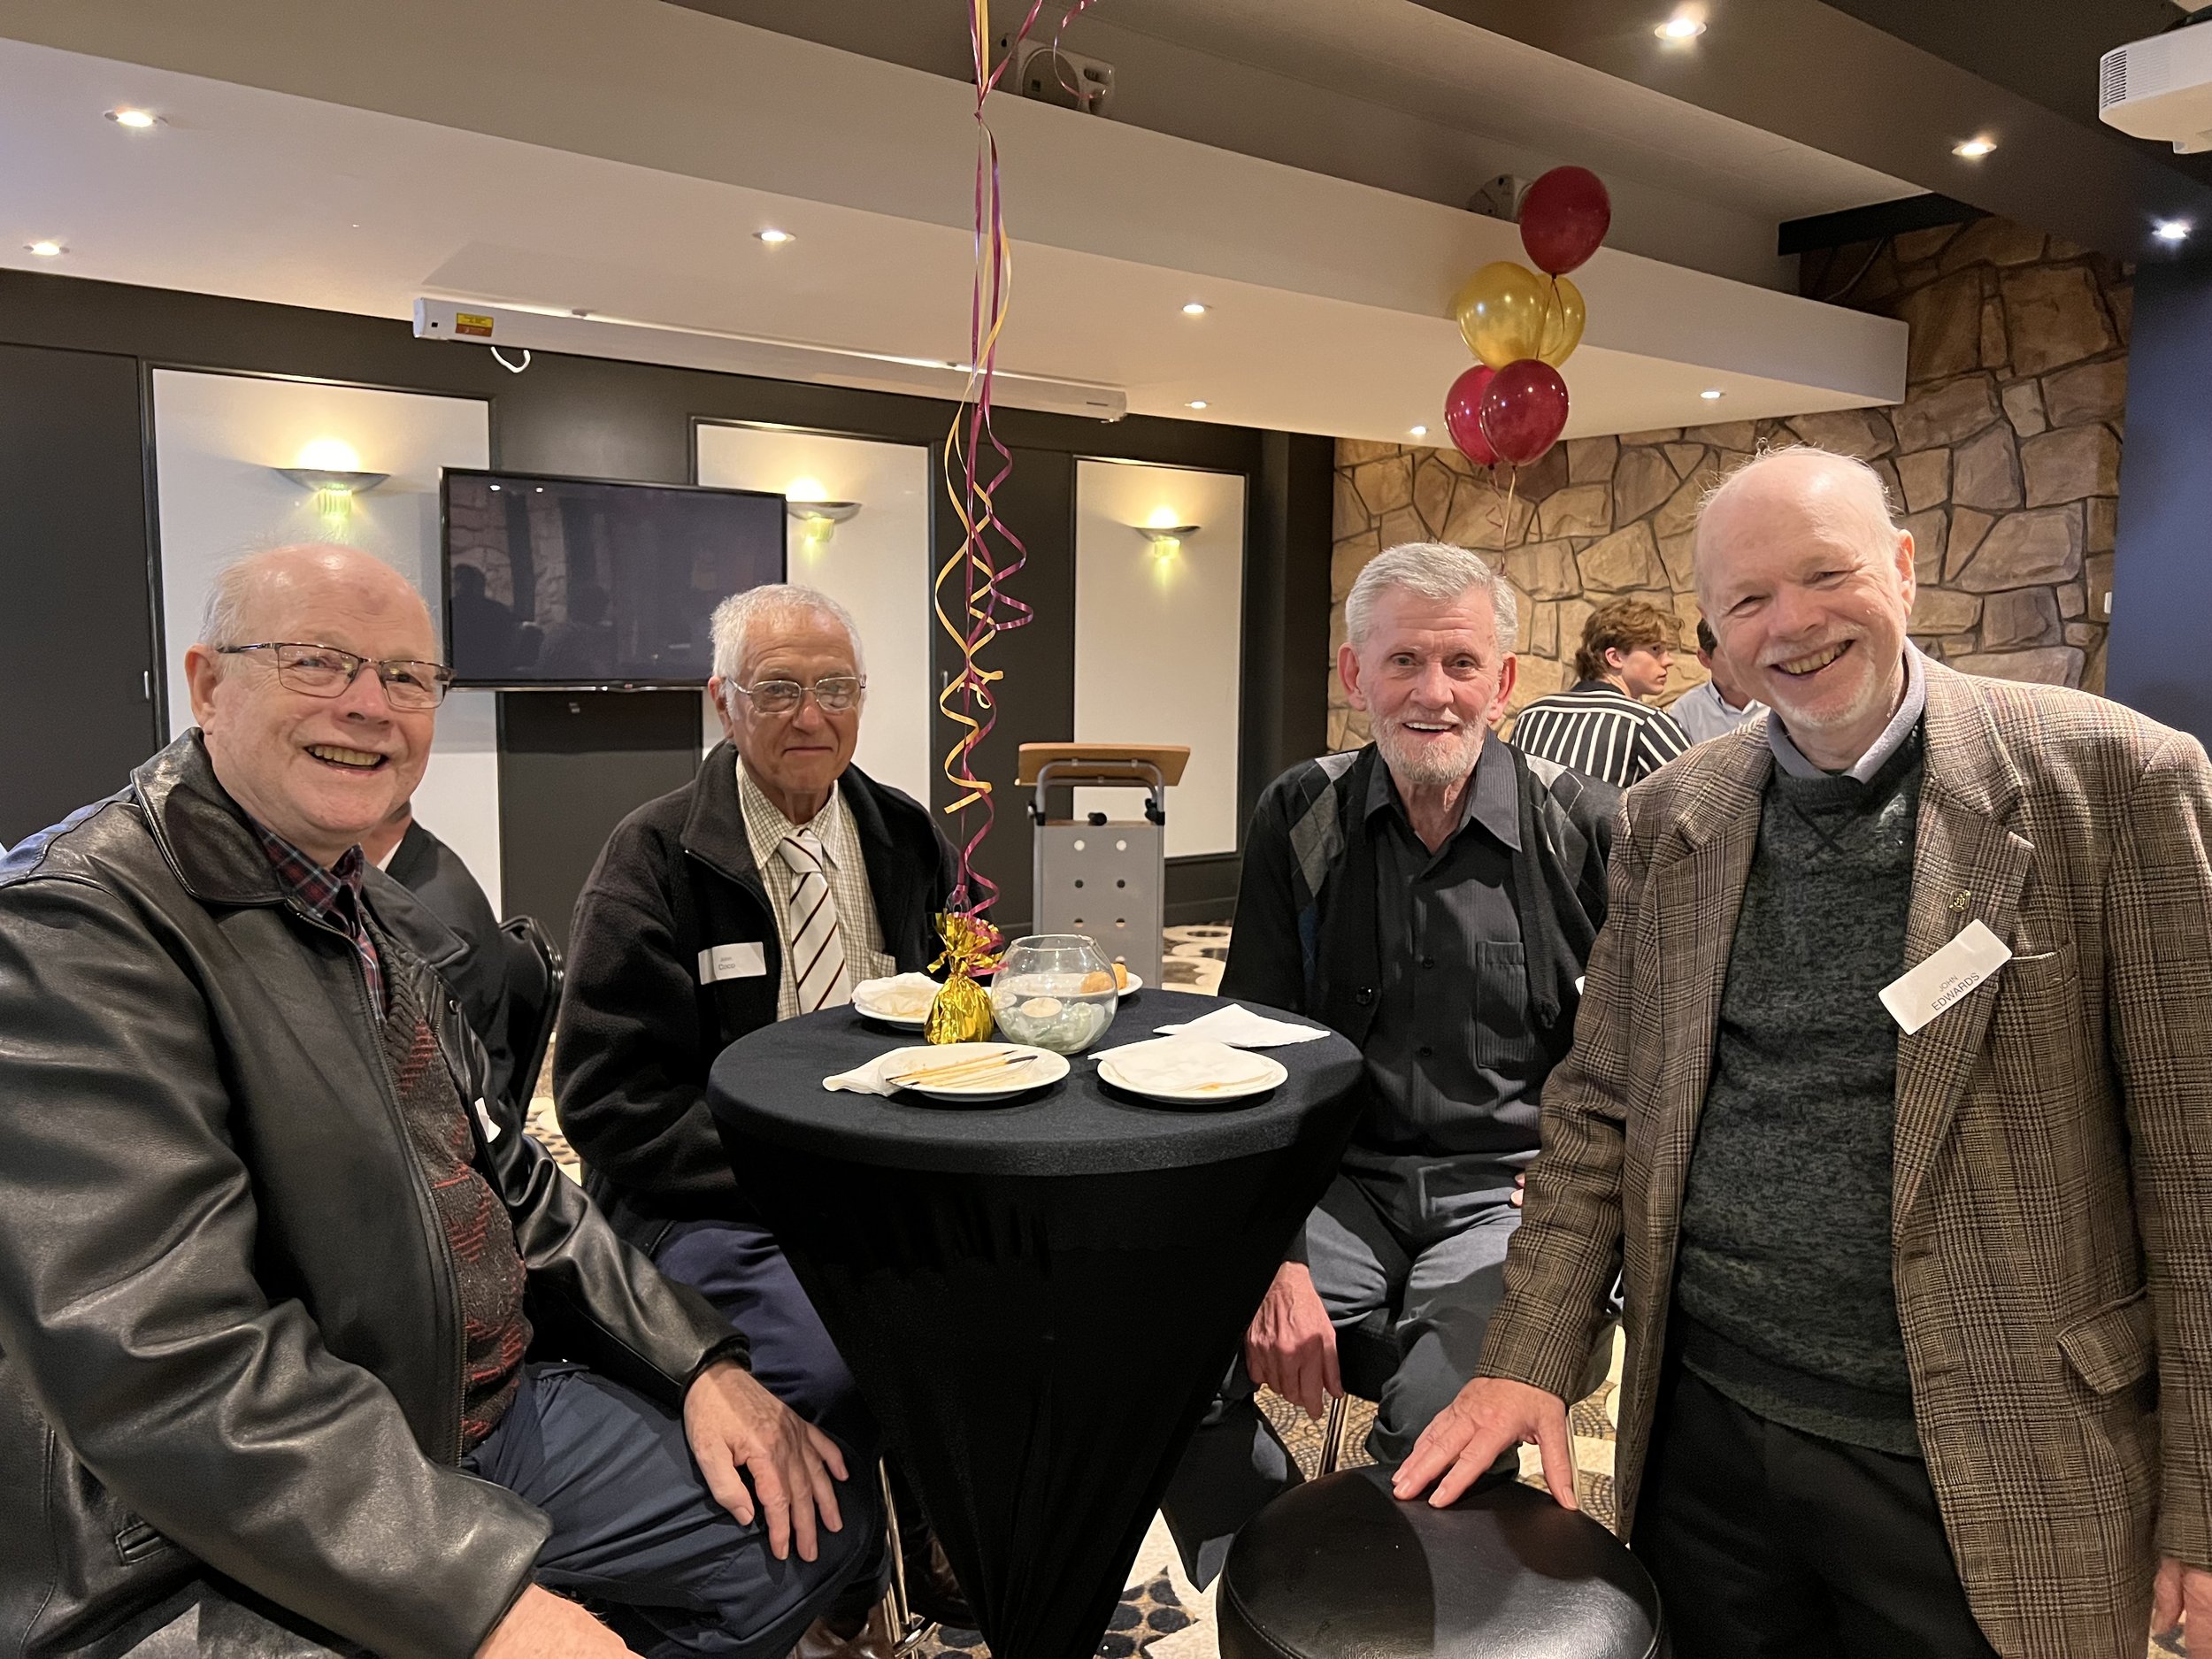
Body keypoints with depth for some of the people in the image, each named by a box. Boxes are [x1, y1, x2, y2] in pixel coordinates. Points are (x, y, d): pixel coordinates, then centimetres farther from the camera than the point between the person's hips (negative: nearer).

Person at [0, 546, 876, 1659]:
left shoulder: (381, 918, 12)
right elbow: (167, 1359, -27)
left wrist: (697, 1359, 5)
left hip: (494, 1410, 9)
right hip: (236, 1536, -8)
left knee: (819, 1524, 6)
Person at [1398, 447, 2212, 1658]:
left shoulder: (2113, 781, -10)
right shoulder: (1670, 817, 2)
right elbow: (1600, 1111, 5)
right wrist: (1526, 1362, -2)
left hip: (1979, 1481, -3)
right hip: (1701, 1434, 4)